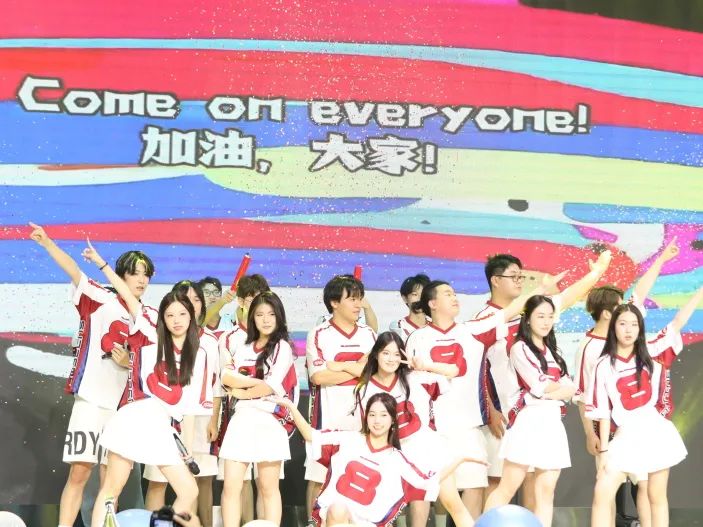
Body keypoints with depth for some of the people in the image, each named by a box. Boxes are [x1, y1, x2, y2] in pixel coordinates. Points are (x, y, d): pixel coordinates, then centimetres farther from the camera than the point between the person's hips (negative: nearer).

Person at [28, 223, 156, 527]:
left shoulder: (151, 318, 9)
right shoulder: (101, 301, 1)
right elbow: (74, 273, -14)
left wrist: (129, 362, -8)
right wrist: (48, 244, -29)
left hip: (125, 407, 3)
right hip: (91, 399, -3)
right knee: (79, 473, -7)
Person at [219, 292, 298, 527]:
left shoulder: (282, 348, 0)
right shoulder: (243, 349, 16)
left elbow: (272, 386, -10)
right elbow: (226, 377, 1)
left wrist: (242, 392, 1)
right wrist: (257, 381, -12)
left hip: (268, 421, -5)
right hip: (241, 419, 5)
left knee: (268, 488, 3)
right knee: (231, 487, -2)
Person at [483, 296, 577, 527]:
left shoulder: (552, 352, 20)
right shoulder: (520, 348, -1)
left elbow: (571, 389, 8)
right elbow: (539, 385, -13)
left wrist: (547, 393, -10)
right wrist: (559, 385, 6)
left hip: (553, 422, 7)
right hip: (529, 421, -7)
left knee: (546, 491, 2)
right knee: (508, 488, -8)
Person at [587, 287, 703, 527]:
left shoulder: (652, 353, 1)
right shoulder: (604, 366, -1)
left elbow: (678, 322, -5)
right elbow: (603, 411, 0)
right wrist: (604, 450, -3)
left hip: (656, 433, 1)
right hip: (627, 437, -1)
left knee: (657, 497, 8)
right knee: (602, 495, -10)